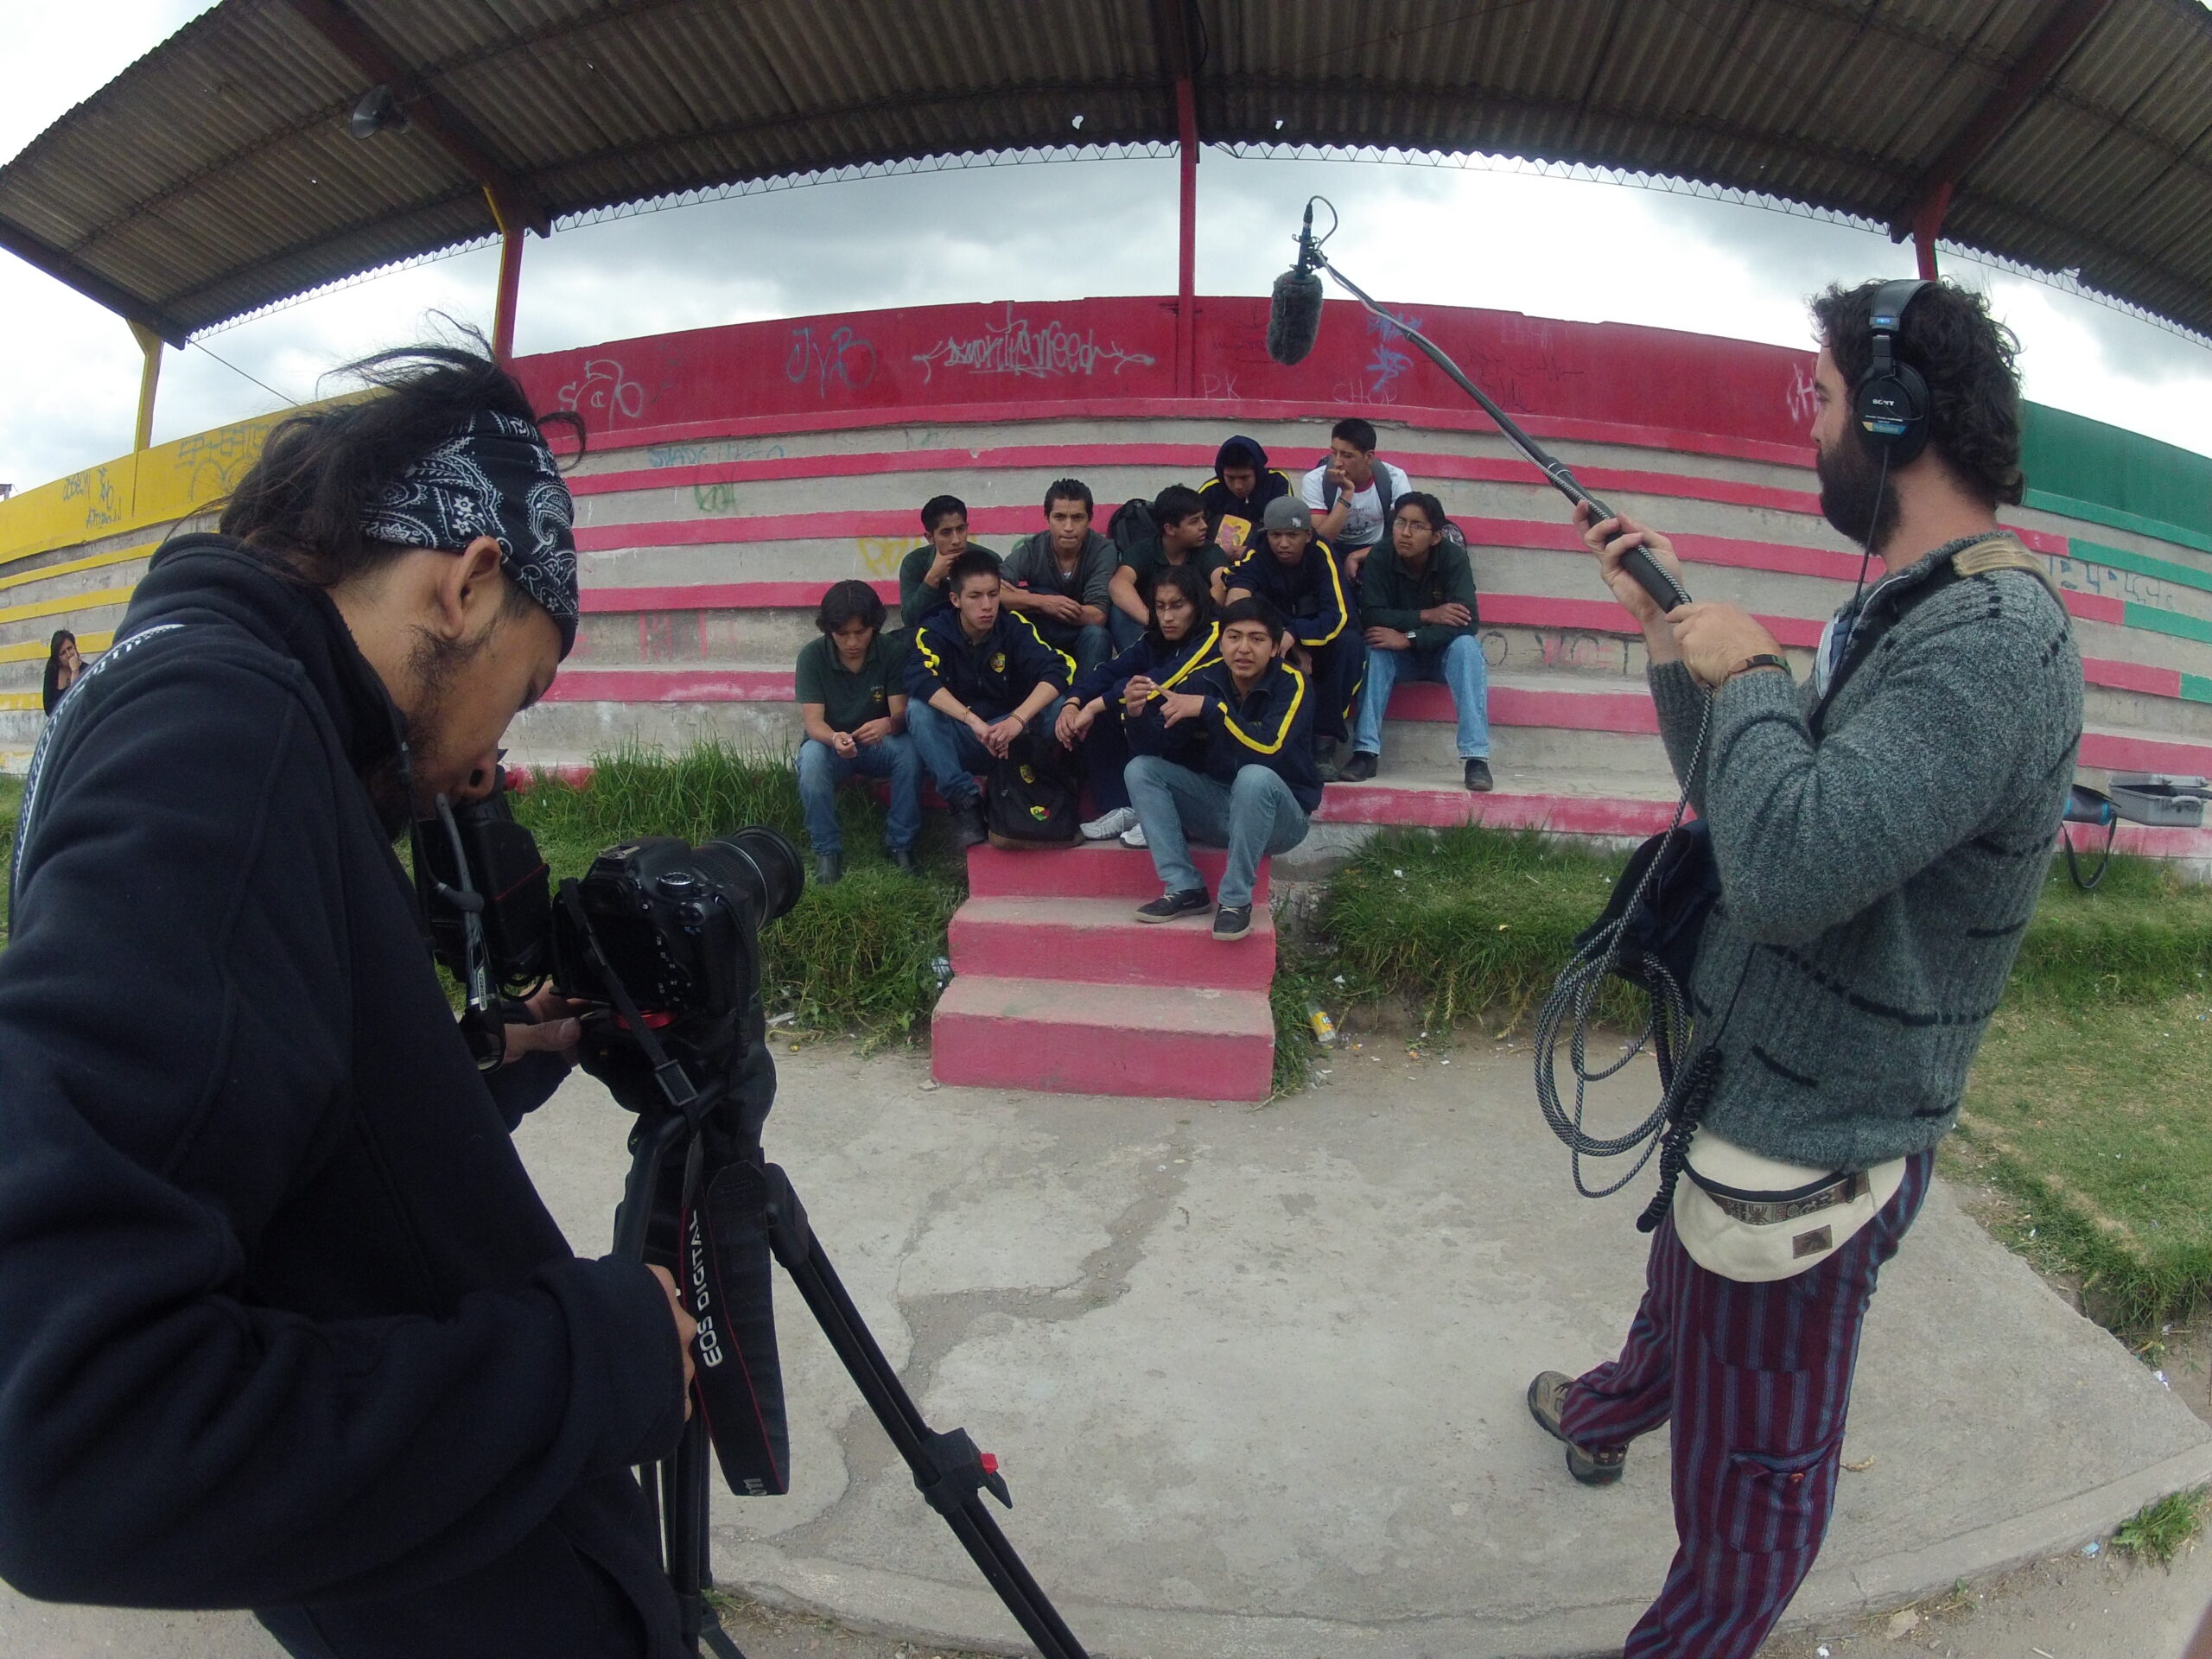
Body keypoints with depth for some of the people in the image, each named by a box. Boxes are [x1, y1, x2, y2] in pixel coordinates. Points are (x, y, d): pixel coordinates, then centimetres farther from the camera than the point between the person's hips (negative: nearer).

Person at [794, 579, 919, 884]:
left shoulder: (890, 652, -13)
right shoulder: (812, 655, -15)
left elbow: (901, 714, -17)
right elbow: (813, 721, -20)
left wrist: (888, 725, -43)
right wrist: (835, 739, -45)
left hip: (878, 744, 1)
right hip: (830, 743, -1)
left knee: (910, 748, -31)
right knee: (811, 757, -35)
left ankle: (900, 843, -15)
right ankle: (827, 850, -18)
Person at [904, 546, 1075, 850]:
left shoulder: (1014, 626, -9)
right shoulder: (934, 631, -11)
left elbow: (1058, 669, -23)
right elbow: (920, 680, -29)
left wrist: (1018, 719, -39)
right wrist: (974, 721, -42)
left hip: (1010, 735, 0)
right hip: (957, 741, 0)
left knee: (1059, 708, -26)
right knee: (918, 710, -30)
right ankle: (965, 802, -27)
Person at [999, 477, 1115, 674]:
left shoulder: (1103, 550, -16)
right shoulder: (1031, 549, -12)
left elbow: (1097, 616, -27)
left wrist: (1026, 600, -24)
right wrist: (1041, 601, -39)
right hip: (1040, 637, 2)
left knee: (1095, 635, -34)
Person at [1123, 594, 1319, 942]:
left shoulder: (1291, 683, -15)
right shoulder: (1206, 679, -5)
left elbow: (1268, 750, -32)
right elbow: (1150, 751, -9)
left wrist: (1208, 707, -33)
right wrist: (1138, 713, -29)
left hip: (1278, 816, -5)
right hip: (1218, 806, 5)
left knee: (1255, 777, -36)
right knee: (1141, 769, -11)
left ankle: (1236, 899, -22)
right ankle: (1184, 888, -14)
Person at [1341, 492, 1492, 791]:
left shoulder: (1453, 557, -18)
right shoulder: (1380, 560, -16)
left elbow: (1466, 621, -27)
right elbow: (1371, 615, -24)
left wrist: (1408, 638, -35)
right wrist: (1427, 615, -31)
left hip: (1444, 652, 0)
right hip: (1400, 655, 1)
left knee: (1466, 646, -31)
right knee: (1376, 648, -30)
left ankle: (1476, 758, -36)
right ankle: (1365, 752, -34)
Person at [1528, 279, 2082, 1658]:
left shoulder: (1995, 641, -27)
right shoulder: (1906, 612, 6)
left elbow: (1792, 863, -39)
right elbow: (1736, 801, 11)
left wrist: (1748, 670, -23)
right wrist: (1675, 628, 3)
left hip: (1813, 1146, -11)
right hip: (1755, 1084, 11)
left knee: (1750, 1475, 11)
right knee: (1678, 1293, 37)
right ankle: (1608, 1413, 65)